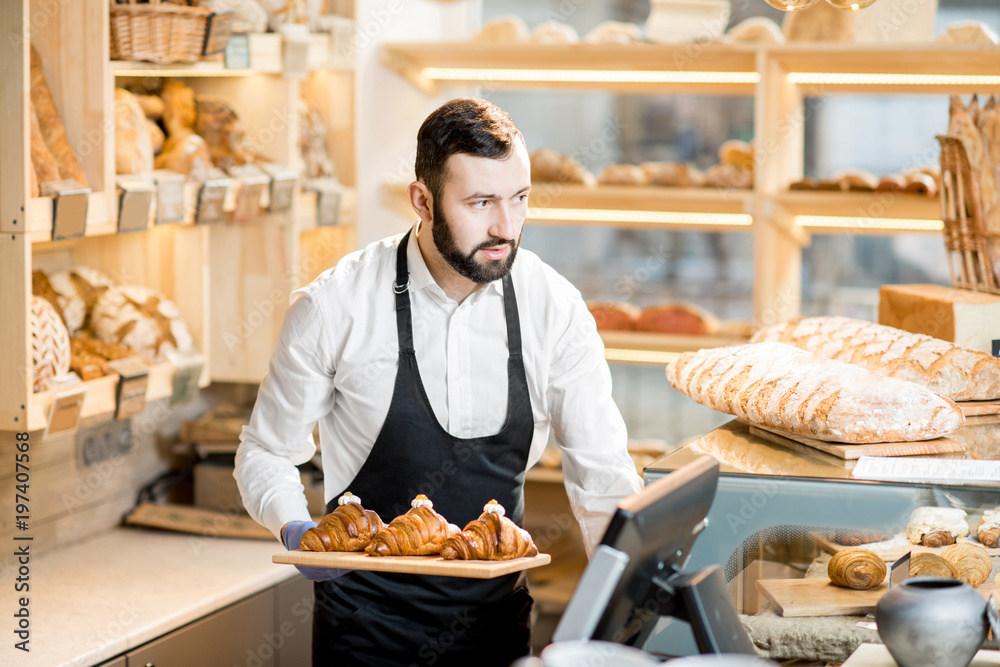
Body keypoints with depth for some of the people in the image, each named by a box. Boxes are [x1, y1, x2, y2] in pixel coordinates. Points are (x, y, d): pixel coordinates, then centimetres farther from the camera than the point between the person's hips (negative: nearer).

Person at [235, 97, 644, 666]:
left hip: (497, 619, 2)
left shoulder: (554, 307, -8)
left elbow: (601, 472, -3)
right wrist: (295, 530, -21)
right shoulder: (333, 309, -14)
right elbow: (266, 452, -1)